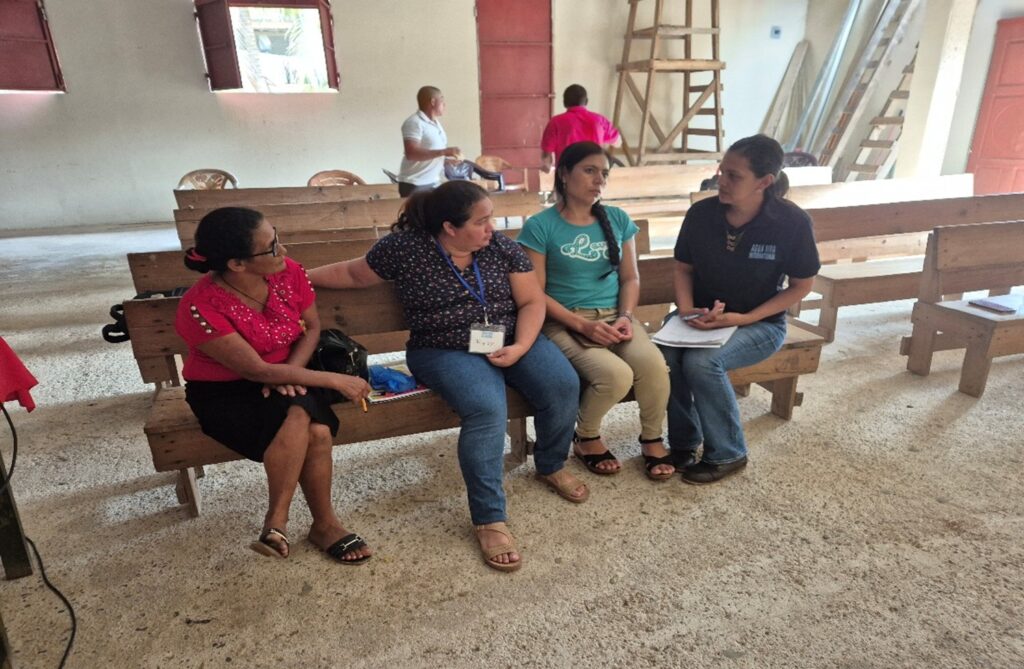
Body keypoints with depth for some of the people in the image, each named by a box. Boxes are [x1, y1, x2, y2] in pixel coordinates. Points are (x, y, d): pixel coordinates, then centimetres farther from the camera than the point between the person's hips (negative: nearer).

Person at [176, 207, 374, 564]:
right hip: (223, 392, -4)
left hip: (283, 378, 4)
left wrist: (290, 371, -18)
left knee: (318, 431, -27)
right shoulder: (201, 308, -27)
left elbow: (311, 328, 1)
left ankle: (276, 521, -5)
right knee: (298, 416, -33)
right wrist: (334, 380, -24)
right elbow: (257, 371, -24)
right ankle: (324, 524, -14)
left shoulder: (289, 272, -13)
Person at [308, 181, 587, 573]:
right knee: (487, 409, -33)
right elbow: (353, 274, 8)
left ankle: (551, 466, 10)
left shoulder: (502, 247, 1)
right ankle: (488, 519, -16)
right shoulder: (404, 247, -6)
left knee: (563, 384, -21)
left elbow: (532, 301, 2)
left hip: (511, 341, 4)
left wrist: (520, 347, -13)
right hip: (445, 351, -4)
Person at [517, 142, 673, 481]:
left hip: (614, 316, 4)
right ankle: (586, 437, 3)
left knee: (653, 364, -26)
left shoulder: (618, 220, 10)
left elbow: (630, 278, 12)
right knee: (616, 375, -30)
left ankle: (652, 439, 3)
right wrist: (582, 325, -17)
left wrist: (625, 317, -7)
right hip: (565, 322, -4)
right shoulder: (540, 226, -5)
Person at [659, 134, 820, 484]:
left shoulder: (792, 222, -14)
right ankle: (683, 443, -2)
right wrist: (687, 310, -12)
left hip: (761, 323, -3)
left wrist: (745, 318, -17)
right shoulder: (701, 213, -6)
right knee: (663, 354, -27)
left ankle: (727, 454, -6)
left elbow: (801, 286, -5)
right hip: (702, 318, 3)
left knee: (701, 362, -31)